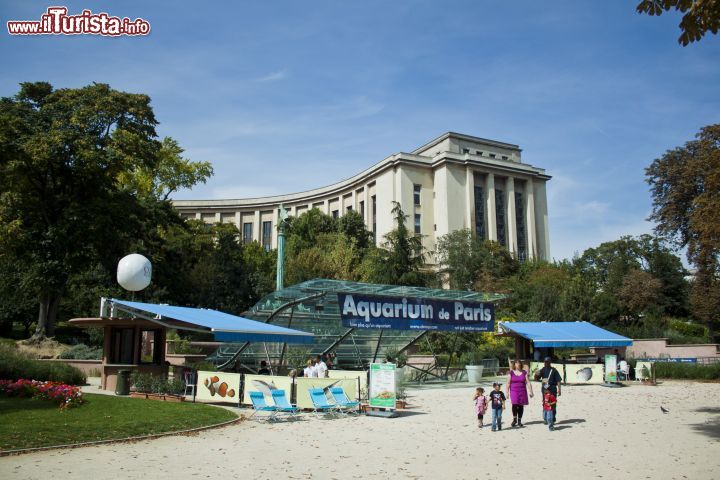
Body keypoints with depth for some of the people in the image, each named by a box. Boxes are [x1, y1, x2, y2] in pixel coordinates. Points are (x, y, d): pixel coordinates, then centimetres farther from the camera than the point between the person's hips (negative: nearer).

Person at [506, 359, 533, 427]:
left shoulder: (524, 372, 6)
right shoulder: (511, 373, 3)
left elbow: (528, 383, 5)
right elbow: (508, 383, 3)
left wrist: (531, 392, -1)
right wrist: (507, 392, -2)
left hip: (522, 391, 2)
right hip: (514, 391, -2)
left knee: (521, 406, 1)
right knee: (514, 404, -16)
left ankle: (519, 421, 13)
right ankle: (514, 419, 2)